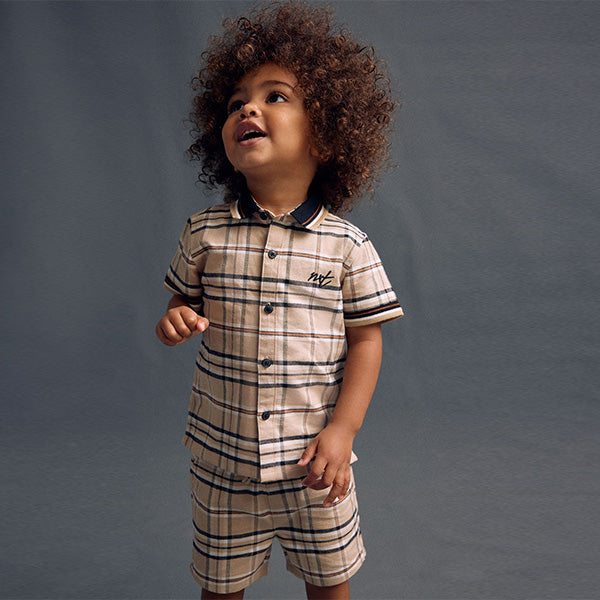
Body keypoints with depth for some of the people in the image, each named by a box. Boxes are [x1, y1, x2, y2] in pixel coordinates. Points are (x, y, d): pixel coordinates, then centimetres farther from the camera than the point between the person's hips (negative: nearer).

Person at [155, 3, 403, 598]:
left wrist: (342, 429, -13)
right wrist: (176, 319, -14)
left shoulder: (347, 245, -10)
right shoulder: (204, 233, -5)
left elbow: (365, 339, -6)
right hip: (220, 453, 2)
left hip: (312, 456, -1)